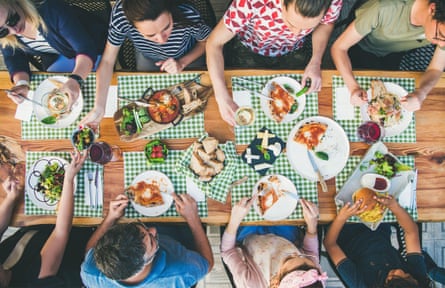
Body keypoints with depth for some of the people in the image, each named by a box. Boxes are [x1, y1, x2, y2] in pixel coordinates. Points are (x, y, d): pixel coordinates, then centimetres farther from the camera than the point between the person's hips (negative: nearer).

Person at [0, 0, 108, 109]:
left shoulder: (52, 11, -37)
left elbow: (86, 48, -40)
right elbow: (15, 60, -7)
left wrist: (75, 79, -58)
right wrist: (22, 83, -31)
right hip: (62, 57, 5)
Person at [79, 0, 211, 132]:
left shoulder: (188, 17, -42)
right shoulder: (120, 14, -41)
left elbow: (206, 42, -17)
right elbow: (107, 61, -28)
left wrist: (182, 63, -30)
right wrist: (99, 107, -37)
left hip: (189, 56, 0)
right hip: (147, 57, 1)